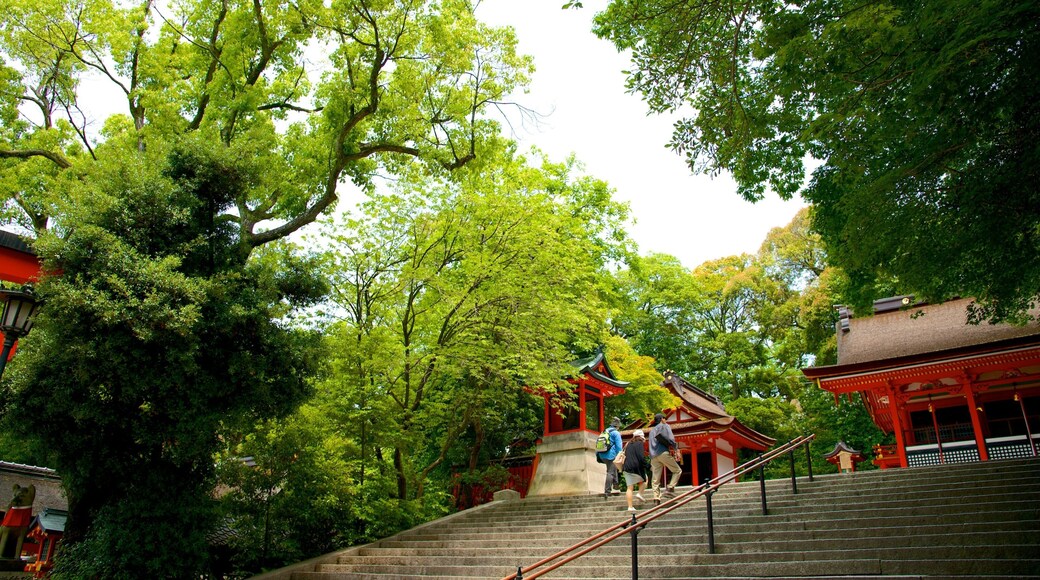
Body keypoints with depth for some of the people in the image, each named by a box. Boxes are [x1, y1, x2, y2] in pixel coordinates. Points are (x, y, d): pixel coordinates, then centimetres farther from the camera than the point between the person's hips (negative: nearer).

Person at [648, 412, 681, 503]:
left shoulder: (652, 430, 27)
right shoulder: (665, 426, 7)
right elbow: (671, 439, -7)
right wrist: (674, 447, 10)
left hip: (653, 456, 6)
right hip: (663, 453, -6)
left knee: (655, 479, 2)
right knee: (677, 471, 6)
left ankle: (656, 496, -9)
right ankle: (670, 488, -10)